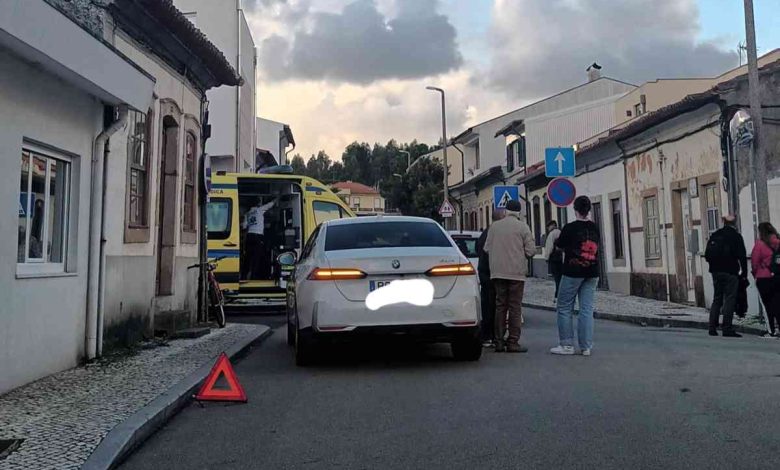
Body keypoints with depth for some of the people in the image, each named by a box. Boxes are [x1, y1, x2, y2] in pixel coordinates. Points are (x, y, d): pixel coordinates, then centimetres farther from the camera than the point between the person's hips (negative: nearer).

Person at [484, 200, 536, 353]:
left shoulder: (494, 226, 5)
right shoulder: (522, 227, -4)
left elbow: (487, 248, 7)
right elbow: (531, 250, -5)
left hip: (497, 272, 3)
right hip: (516, 272, -3)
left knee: (500, 306, 10)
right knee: (515, 307, 2)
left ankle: (499, 342, 10)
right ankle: (513, 342, 1)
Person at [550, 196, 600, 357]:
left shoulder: (570, 228, -11)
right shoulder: (595, 228, 4)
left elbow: (559, 245, 2)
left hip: (573, 272, -5)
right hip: (592, 273, 5)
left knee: (565, 308, 4)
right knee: (587, 309, 5)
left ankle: (566, 345, 4)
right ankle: (586, 347, 5)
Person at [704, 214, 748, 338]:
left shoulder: (714, 235, 8)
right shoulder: (736, 236, -6)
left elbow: (707, 255, 9)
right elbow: (742, 257, -10)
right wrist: (744, 273, -3)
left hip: (716, 272, 5)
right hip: (730, 273, -5)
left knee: (717, 299, 13)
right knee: (729, 299, -3)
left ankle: (712, 328, 11)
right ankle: (727, 329, -5)